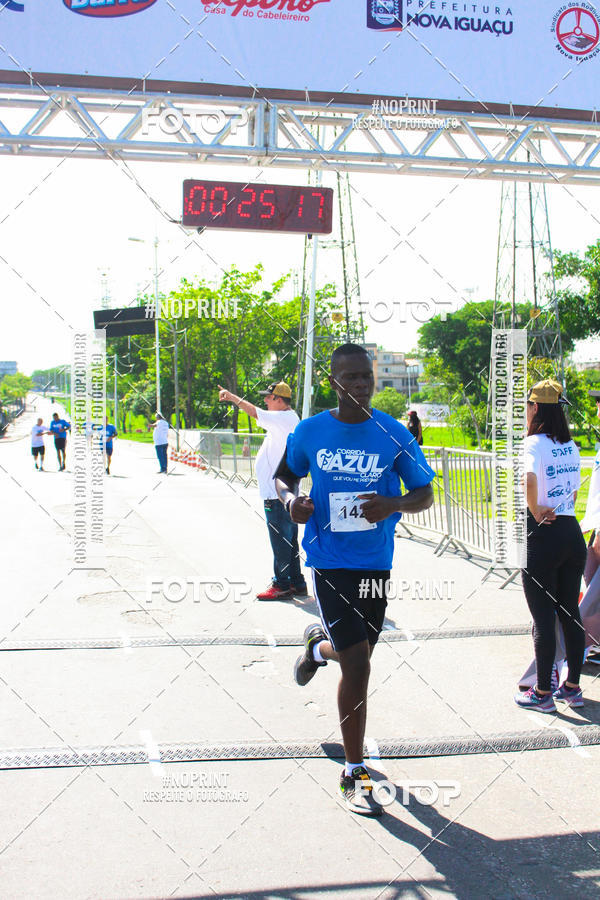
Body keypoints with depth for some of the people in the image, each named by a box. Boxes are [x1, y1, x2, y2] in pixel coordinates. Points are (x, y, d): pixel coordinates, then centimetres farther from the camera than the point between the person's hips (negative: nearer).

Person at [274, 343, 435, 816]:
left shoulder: (393, 433, -4)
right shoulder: (309, 431, -3)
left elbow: (425, 494, 1)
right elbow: (285, 475, 15)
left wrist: (393, 505, -20)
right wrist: (291, 499, -8)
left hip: (375, 563, 2)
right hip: (329, 560, -2)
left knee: (356, 659, 18)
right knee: (358, 666, -10)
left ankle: (319, 645, 56)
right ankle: (354, 773, 7)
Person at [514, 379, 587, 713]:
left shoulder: (536, 442, -13)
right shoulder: (571, 446, 9)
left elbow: (530, 479, -31)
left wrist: (536, 512, -18)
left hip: (543, 536, -7)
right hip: (573, 534, 7)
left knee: (543, 619, 2)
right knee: (571, 614, 14)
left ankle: (543, 693, 11)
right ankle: (573, 687, 24)